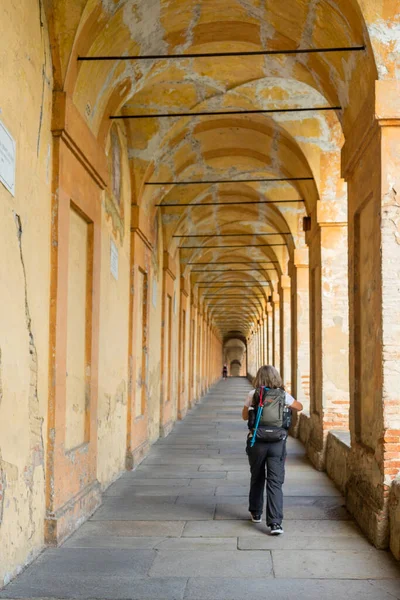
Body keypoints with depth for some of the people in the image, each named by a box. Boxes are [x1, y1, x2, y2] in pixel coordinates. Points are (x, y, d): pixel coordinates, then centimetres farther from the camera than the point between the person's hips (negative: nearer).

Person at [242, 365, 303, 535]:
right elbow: (300, 407, 18)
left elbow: (244, 416, 11)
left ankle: (256, 513, 36)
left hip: (257, 443, 1)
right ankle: (275, 522, -11)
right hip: (277, 444, 0)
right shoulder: (283, 395, -1)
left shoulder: (253, 395, -2)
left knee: (257, 479, 19)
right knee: (275, 483, -1)